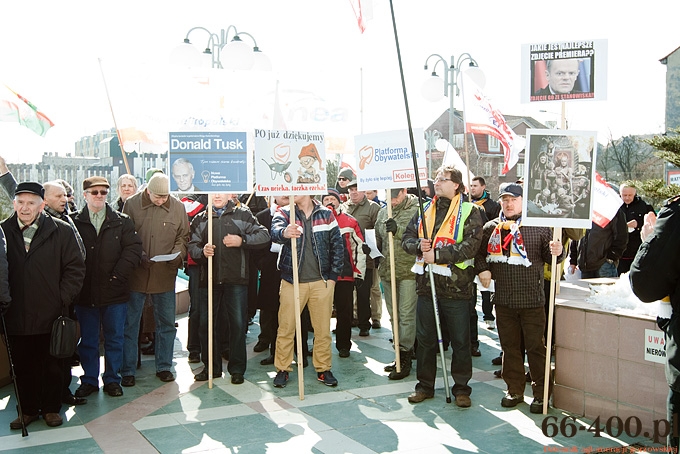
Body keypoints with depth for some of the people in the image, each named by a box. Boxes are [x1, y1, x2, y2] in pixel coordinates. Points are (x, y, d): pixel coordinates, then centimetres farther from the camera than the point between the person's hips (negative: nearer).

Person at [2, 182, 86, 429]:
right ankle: (29, 409, 28)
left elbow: (75, 267, -3)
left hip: (50, 314, -2)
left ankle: (51, 408, 26)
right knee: (22, 366, 13)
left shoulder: (61, 231, -4)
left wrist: (62, 299, -8)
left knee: (52, 365, 11)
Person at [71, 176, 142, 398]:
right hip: (85, 294, 0)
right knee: (87, 340, 11)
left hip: (114, 292, 0)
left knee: (114, 338, 10)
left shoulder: (122, 221, 2)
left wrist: (117, 275, -13)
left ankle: (112, 380, 23)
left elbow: (133, 249, -5)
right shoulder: (74, 222, 1)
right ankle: (89, 380, 25)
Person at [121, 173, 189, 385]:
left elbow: (183, 236, 7)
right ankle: (127, 370, 19)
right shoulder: (131, 204, -4)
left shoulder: (178, 207, 0)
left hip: (165, 275, 2)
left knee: (167, 323, 9)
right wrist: (138, 255, -14)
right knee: (130, 324, 7)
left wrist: (178, 254, -11)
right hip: (135, 274, -1)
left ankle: (164, 366, 24)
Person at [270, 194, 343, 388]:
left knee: (323, 329, 8)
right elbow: (275, 230, -22)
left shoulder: (326, 214, 4)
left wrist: (333, 275, 0)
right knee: (286, 328, 3)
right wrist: (284, 232, -46)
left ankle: (323, 369, 23)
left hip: (322, 282, 1)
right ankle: (282, 369, 18)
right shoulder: (284, 213, 0)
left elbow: (337, 245, 6)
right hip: (292, 281, -1)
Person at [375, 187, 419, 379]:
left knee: (406, 315, -5)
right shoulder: (383, 212, 14)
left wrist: (398, 230, -29)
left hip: (409, 271, -7)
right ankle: (400, 355, 26)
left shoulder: (417, 210, -8)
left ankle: (405, 358, 3)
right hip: (387, 272, 7)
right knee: (394, 316, 15)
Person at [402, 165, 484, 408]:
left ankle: (461, 388, 23)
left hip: (457, 286, -4)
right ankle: (425, 385, 28)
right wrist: (419, 245, -12)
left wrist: (437, 254, -20)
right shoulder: (424, 209, 12)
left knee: (460, 341, 8)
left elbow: (470, 246, -17)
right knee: (425, 339, 13)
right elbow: (407, 238, 10)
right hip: (426, 284, 5)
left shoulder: (469, 211, -5)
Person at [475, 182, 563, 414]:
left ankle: (540, 393, 17)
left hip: (532, 299, -3)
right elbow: (479, 253, 16)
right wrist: (482, 269, -2)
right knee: (510, 346, 13)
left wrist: (556, 253, -20)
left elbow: (548, 256, 2)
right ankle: (514, 390, 27)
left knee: (536, 347, 3)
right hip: (503, 299, 3)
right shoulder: (491, 228, 7)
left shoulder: (538, 227, -1)